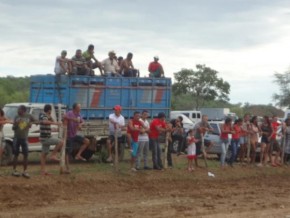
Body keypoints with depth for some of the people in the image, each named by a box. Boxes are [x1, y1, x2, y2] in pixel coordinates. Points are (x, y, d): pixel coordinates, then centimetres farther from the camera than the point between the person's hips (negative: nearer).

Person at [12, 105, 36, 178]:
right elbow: (13, 128, 5)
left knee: (25, 155, -2)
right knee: (16, 154, 4)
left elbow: (35, 120, 14)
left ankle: (25, 171, 5)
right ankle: (14, 170, 12)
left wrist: (30, 124, -7)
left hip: (24, 138, 0)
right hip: (16, 138, 0)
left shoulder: (29, 116, -1)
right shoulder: (17, 117, 2)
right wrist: (15, 124, -16)